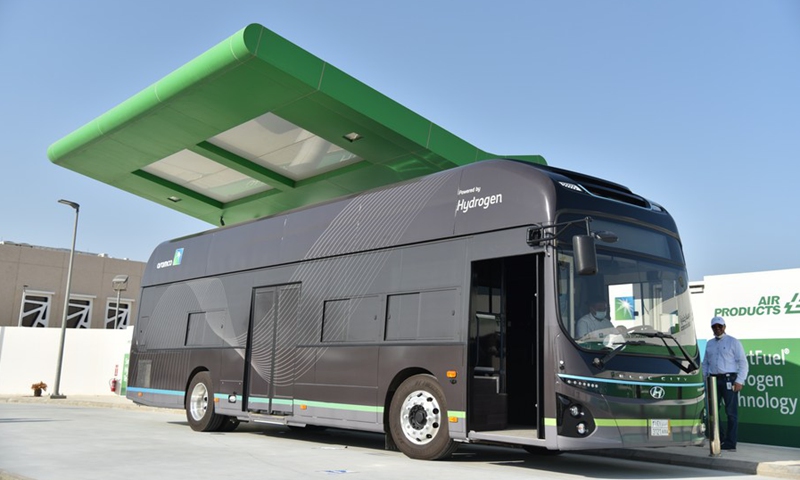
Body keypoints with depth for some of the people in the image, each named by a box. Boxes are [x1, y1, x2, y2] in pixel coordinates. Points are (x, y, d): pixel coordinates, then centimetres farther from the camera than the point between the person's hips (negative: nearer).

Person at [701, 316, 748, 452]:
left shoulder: (733, 342, 0)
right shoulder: (709, 344, 16)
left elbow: (743, 362, -4)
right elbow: (705, 363, 19)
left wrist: (739, 381, -12)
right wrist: (706, 379, 9)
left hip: (729, 379, -6)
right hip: (714, 380, 6)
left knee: (731, 412, -3)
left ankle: (730, 444, 1)